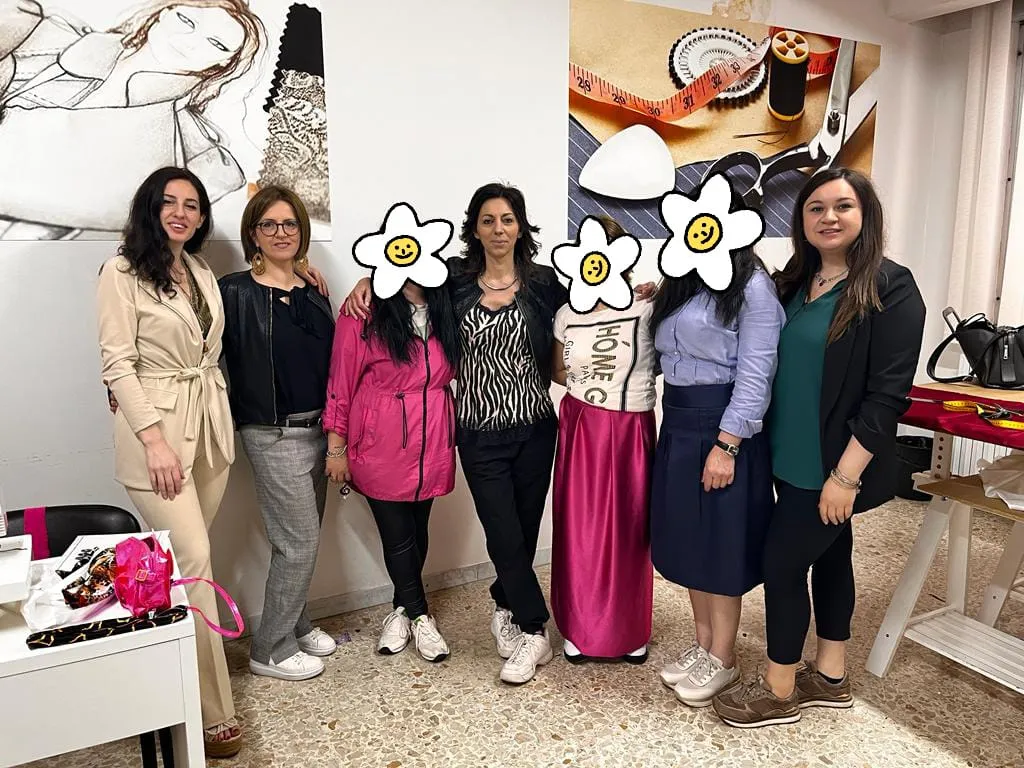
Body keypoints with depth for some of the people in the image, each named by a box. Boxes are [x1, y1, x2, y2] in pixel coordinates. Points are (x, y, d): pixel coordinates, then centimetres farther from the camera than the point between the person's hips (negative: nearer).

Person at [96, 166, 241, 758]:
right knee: (194, 561, -7)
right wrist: (156, 441, -17)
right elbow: (118, 364, -12)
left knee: (184, 559, 11)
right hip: (157, 430, -6)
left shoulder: (202, 272, 12)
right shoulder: (123, 271, -6)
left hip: (211, 426, 6)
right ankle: (214, 713, 2)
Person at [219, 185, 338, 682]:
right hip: (273, 435, -6)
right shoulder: (235, 293, -10)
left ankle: (296, 624, 36)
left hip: (316, 430, 6)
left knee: (301, 538, 17)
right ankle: (271, 650, 17)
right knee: (299, 543, -1)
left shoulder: (313, 291, 8)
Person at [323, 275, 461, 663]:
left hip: (433, 445, 4)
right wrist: (336, 448, -3)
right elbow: (341, 382, -6)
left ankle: (402, 610, 36)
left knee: (417, 530, 15)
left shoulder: (446, 310, 5)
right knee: (398, 535, 5)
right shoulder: (363, 314, -10)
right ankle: (419, 616, 28)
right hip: (382, 448, -4)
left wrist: (453, 437, 11)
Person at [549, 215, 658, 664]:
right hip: (581, 432, 2)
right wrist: (589, 382, 2)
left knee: (629, 532, 8)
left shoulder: (647, 310, -9)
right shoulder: (567, 315, 2)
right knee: (580, 531, 6)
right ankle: (579, 628, 24)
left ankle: (630, 631, 28)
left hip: (632, 433, -2)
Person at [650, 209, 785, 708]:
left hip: (723, 428, -8)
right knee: (688, 540, 14)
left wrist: (727, 445, -20)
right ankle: (702, 645, 30)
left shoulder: (753, 286, -10)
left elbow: (754, 375, -16)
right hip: (678, 424, 8)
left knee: (722, 543, 4)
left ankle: (723, 659, 21)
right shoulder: (681, 284, 14)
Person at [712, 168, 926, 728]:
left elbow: (887, 394, -18)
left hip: (833, 466, -6)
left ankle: (779, 692, 19)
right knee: (828, 556, 18)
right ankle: (830, 678, 34)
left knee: (782, 561, 0)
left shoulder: (890, 288, -13)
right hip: (792, 458, 7)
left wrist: (845, 474, -21)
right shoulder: (793, 282, 7)